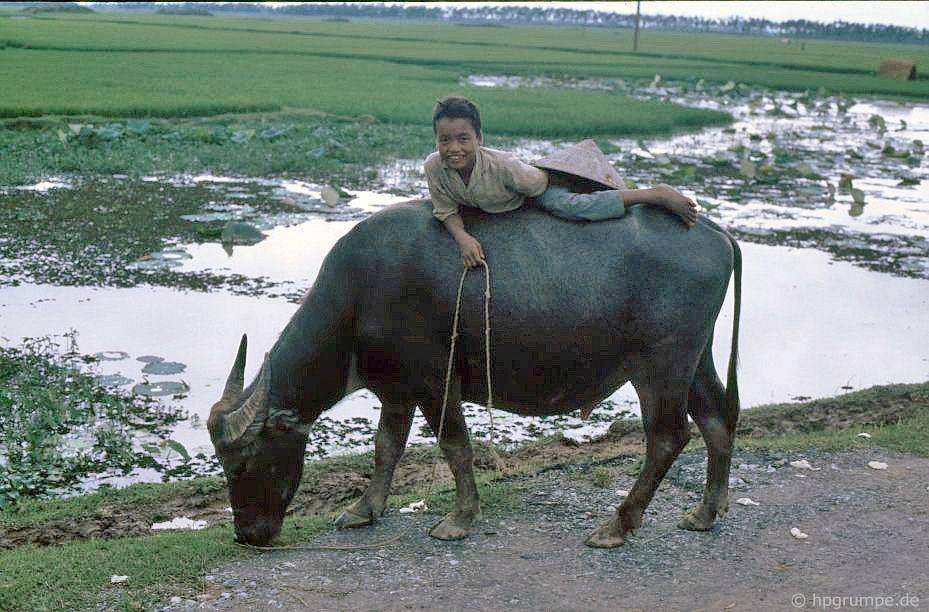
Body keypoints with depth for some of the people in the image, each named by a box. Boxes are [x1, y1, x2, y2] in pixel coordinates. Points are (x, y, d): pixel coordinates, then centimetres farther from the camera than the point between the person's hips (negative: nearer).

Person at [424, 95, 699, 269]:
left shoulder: (501, 165, -40)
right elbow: (446, 211, -18)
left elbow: (540, 182, -24)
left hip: (539, 186, -5)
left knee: (571, 206, -28)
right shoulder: (434, 166, -30)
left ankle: (659, 194, -15)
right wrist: (462, 237, -35)